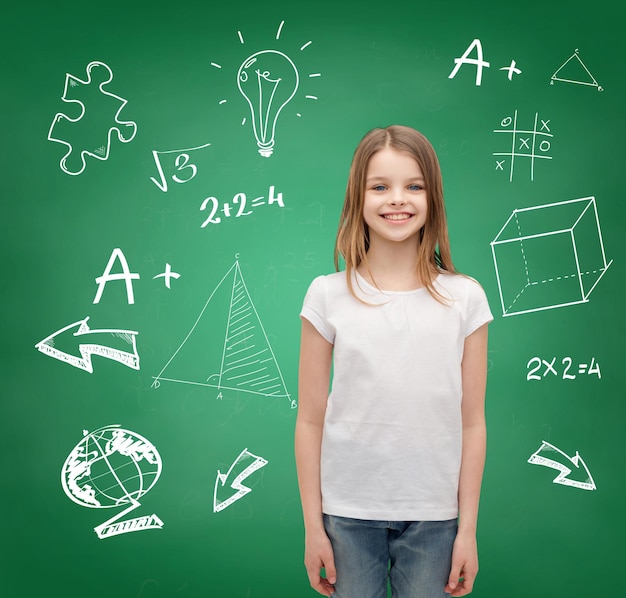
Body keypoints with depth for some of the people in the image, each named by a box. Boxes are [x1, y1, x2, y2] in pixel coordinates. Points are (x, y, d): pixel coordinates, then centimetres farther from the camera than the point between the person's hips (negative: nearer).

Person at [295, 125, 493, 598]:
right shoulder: (328, 297, -4)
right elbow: (310, 421, -1)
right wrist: (313, 525, 0)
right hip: (348, 513, 0)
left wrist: (468, 529, 1)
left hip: (433, 516, 1)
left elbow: (472, 422, 0)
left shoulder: (464, 298, -3)